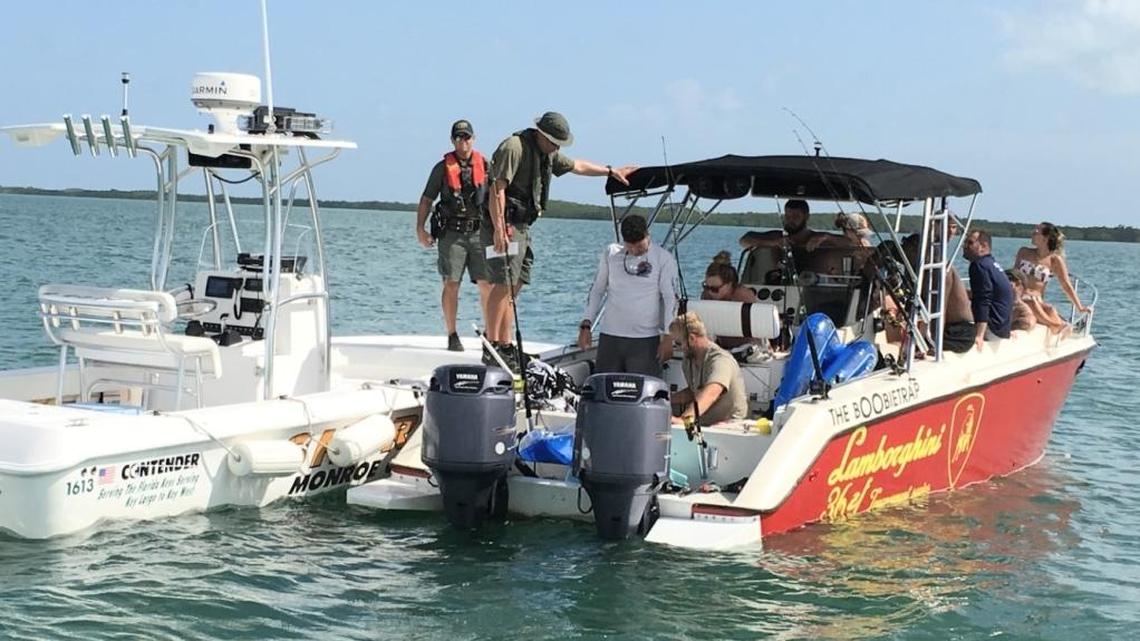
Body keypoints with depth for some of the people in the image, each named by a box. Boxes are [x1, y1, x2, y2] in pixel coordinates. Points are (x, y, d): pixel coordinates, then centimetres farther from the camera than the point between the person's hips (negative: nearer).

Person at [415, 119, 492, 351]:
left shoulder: (485, 166, 10)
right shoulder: (443, 168, 6)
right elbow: (426, 200, 8)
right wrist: (420, 229, -3)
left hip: (479, 232, 1)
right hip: (451, 234, -1)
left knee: (487, 284, -3)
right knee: (451, 284, -2)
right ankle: (452, 336, 6)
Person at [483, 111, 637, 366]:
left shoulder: (548, 154, 18)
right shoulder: (514, 147, -13)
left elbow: (577, 166, 35)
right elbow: (497, 188, -20)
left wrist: (611, 171, 39)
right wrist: (499, 229, -26)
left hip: (522, 226, 10)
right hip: (504, 224, -10)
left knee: (513, 286, 8)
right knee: (503, 285, -15)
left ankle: (506, 346, 11)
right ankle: (491, 348, -15)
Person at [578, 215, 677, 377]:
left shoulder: (663, 258, -2)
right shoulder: (611, 253, 7)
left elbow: (670, 298, -4)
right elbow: (597, 290, 13)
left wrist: (668, 336, -12)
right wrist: (586, 324, 4)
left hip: (645, 339, -3)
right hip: (609, 337, 3)